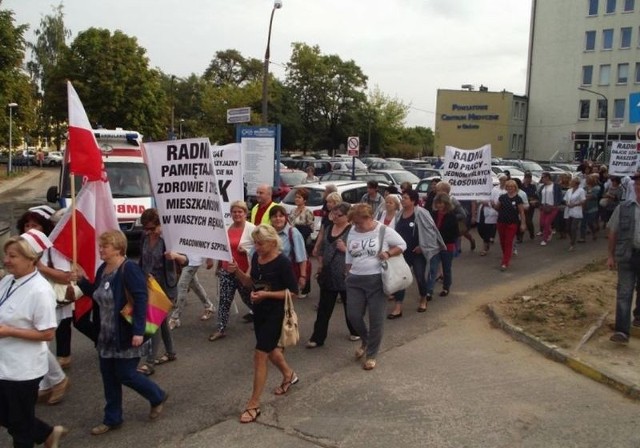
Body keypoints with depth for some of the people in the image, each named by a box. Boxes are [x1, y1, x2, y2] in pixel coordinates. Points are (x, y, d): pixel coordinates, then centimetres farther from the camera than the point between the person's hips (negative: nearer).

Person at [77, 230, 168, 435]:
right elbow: (96, 295, 19)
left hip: (126, 335, -8)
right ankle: (112, 419, 27)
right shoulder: (103, 269, 6)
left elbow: (141, 300, -25)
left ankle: (158, 397, 26)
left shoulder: (129, 269, -20)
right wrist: (81, 281, 2)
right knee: (109, 377, 13)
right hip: (106, 335, 8)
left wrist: (139, 331, -29)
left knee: (125, 375, 1)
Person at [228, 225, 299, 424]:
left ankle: (253, 405, 4)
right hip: (259, 310, 8)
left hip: (275, 313, -7)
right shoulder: (256, 256, 0)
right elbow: (250, 283, 8)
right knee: (269, 350, 23)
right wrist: (237, 272, -11)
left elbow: (293, 292, -16)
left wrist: (267, 294, -25)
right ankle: (289, 375, 51)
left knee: (259, 355, -7)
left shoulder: (283, 262, -19)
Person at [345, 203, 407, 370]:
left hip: (377, 280, -4)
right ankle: (366, 341, 31)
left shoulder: (384, 231, -7)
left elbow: (402, 245, 0)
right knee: (353, 316, 2)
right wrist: (348, 276, 15)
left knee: (376, 320, 2)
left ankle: (371, 355, 17)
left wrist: (388, 253, -16)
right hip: (355, 281, 4)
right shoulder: (352, 233, 6)